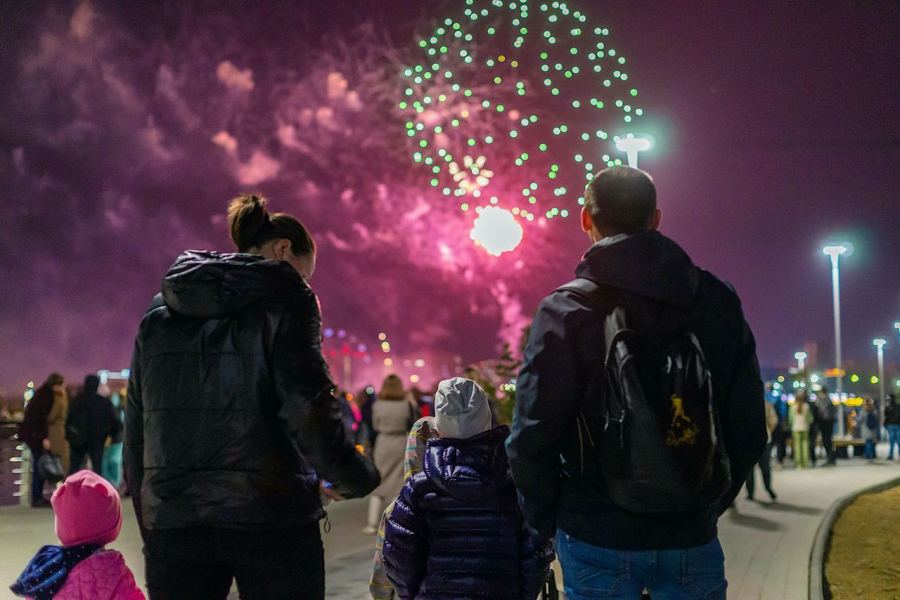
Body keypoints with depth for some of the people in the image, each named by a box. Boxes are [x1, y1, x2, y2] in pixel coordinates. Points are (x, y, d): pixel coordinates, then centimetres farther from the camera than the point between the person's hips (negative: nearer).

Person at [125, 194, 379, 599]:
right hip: (270, 520, -4)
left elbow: (136, 440, 14)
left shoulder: (158, 315, 15)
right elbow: (308, 409, -13)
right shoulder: (284, 299, -1)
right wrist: (358, 479, 0)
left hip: (172, 522, 5)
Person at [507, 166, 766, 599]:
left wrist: (546, 519, 4)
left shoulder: (565, 312, -10)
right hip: (692, 539, 3)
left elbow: (531, 437, -11)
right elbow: (749, 430, 5)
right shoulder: (719, 303, 2)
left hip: (598, 540, -2)